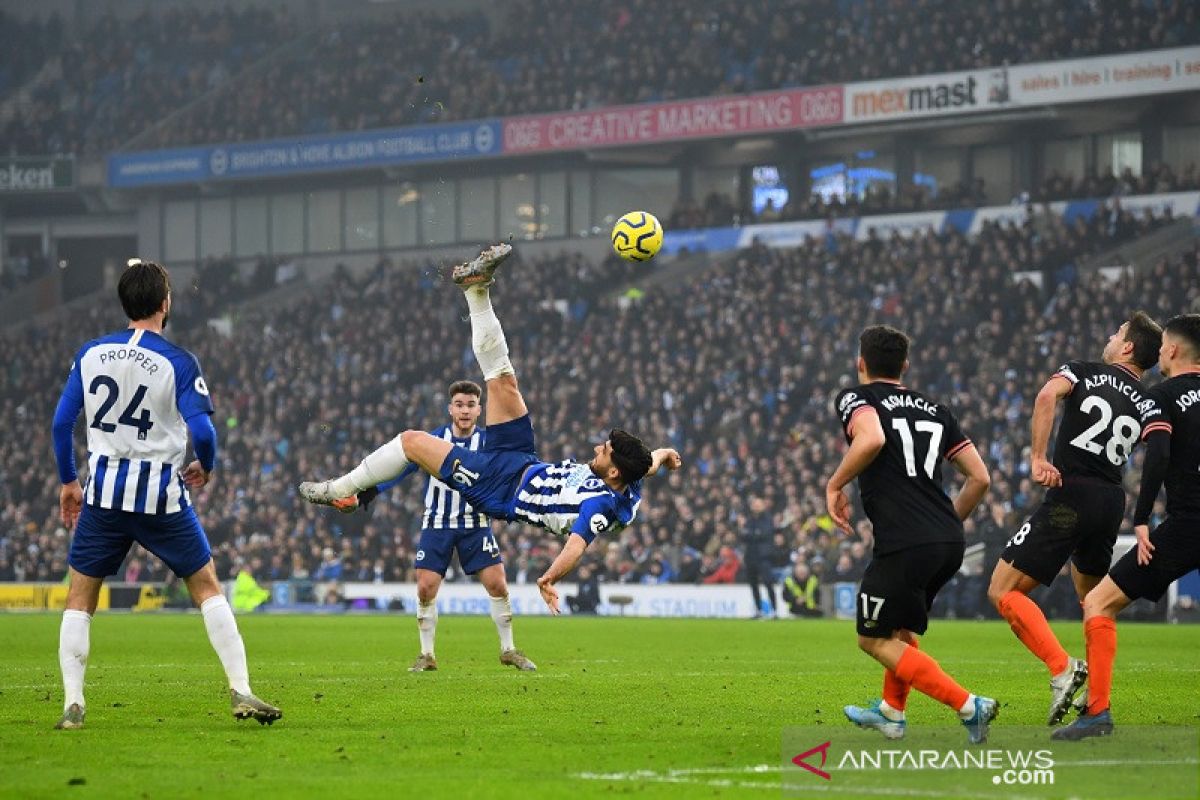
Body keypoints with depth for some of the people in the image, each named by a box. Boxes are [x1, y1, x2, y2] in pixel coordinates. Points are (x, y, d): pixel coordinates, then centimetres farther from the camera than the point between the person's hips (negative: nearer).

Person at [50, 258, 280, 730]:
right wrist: (206, 468, 8)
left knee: (79, 598, 13)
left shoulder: (91, 354, 2)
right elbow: (202, 430, -14)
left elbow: (61, 422, 5)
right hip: (161, 496, -2)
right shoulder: (177, 362, -9)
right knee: (207, 587, 10)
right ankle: (241, 693, 3)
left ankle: (72, 705, 4)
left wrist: (68, 482, 18)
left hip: (104, 493, 2)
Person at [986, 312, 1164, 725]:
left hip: (1071, 494, -6)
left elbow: (1047, 396, -15)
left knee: (1003, 592, -5)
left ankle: (1062, 667, -21)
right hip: (1112, 502, 6)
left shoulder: (1083, 371, 4)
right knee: (1093, 600, 28)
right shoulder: (1147, 403, 14)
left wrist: (1037, 457, -17)